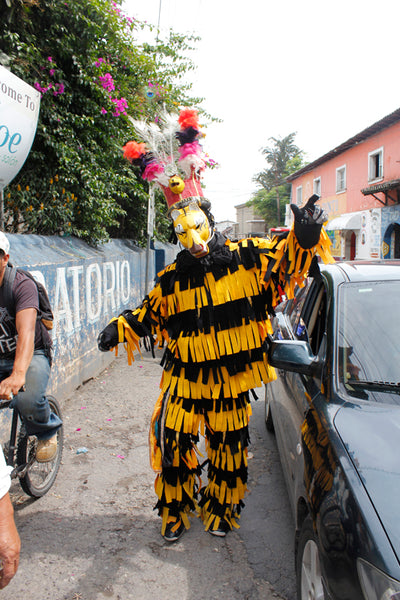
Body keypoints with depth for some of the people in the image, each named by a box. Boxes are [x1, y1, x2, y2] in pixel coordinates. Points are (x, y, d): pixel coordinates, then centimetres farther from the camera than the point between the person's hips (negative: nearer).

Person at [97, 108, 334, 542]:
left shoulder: (247, 257, -5)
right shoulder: (172, 279, 3)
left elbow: (287, 258, -8)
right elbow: (148, 315, 13)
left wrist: (304, 234, -28)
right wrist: (119, 328, 1)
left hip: (230, 379, -1)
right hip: (185, 377, 2)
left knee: (227, 448, 13)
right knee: (172, 440, 4)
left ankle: (220, 510, 37)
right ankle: (175, 510, 29)